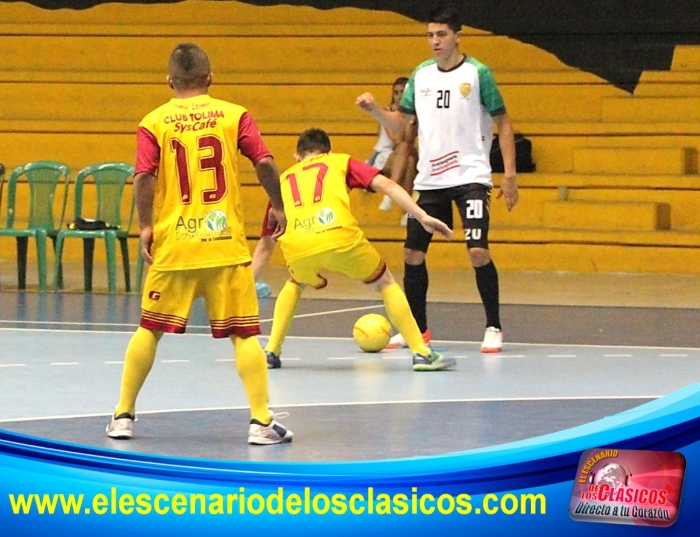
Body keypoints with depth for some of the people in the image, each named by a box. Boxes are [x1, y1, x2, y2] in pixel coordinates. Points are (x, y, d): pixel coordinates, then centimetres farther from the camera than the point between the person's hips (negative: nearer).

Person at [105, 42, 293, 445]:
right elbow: (265, 163, -7)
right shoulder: (234, 115, 2)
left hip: (172, 245, 1)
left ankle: (124, 416, 18)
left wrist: (146, 227, -1)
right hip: (227, 244, -1)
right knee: (244, 333, 1)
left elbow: (143, 178, -11)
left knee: (150, 329, 13)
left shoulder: (154, 123, 1)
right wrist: (277, 207, 6)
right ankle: (262, 422, -6)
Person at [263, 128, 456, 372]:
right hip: (340, 237, -2)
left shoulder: (283, 179, 33)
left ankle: (271, 351, 27)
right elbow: (385, 184, 11)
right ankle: (421, 353, 14)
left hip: (296, 247, 2)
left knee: (294, 285, 37)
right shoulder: (340, 161, 27)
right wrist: (423, 217, 6)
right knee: (386, 283, 21)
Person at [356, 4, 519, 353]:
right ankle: (417, 329, 21)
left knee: (478, 251, -16)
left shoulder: (477, 73, -5)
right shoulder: (421, 75, 8)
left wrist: (509, 173, -7)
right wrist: (374, 109, -7)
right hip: (429, 178, 5)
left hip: (471, 176, -5)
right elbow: (399, 122, 13)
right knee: (412, 252, 5)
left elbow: (502, 123, -1)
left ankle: (493, 328, -2)